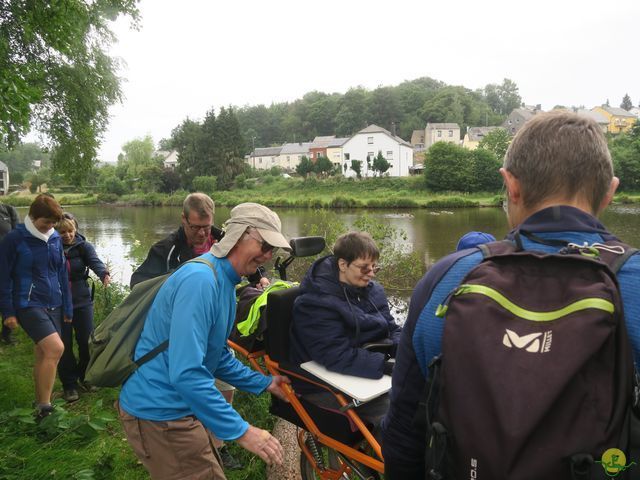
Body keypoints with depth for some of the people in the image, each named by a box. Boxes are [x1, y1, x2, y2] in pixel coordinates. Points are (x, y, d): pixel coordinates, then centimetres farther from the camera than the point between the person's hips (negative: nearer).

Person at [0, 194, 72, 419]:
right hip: (29, 305, -5)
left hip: (54, 305, 6)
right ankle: (44, 407, -7)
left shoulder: (55, 238, 7)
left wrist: (67, 307, 15)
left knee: (44, 354, 12)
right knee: (55, 348, -19)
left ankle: (41, 405, 26)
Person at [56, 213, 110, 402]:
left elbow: (95, 261, -23)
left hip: (82, 301, 1)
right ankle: (69, 384, 19)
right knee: (64, 345, 3)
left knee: (86, 341, 7)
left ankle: (85, 377, 29)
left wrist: (104, 273, -45)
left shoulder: (83, 246, -5)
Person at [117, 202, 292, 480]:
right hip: (159, 413, -10)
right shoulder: (200, 280, -26)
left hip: (176, 405, 10)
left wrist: (264, 383, 13)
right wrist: (241, 431, -28)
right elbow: (186, 373, -32)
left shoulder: (224, 281, 7)